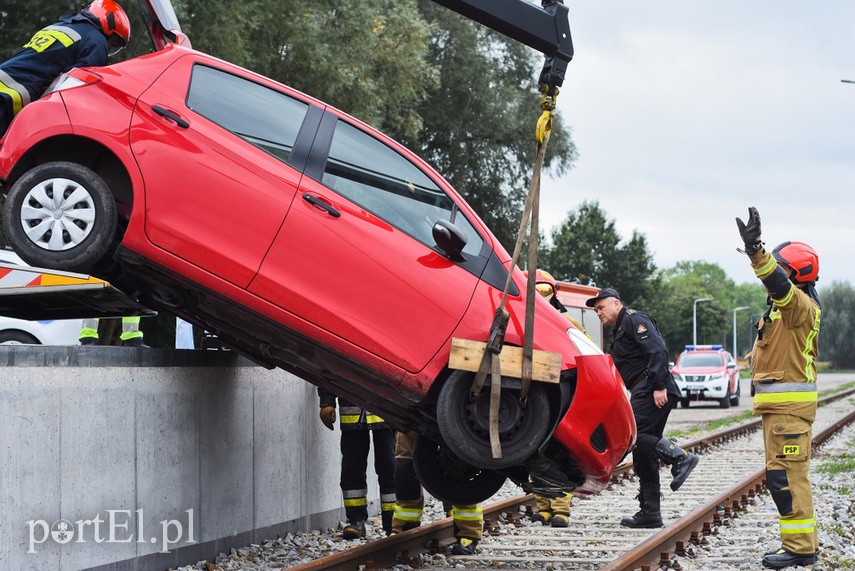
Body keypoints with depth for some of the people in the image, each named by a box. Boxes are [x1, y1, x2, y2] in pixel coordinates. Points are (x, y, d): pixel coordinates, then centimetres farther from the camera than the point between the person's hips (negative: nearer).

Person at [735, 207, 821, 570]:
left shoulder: (801, 305, -15)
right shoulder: (785, 306, 17)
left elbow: (779, 283, -34)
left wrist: (756, 251, -46)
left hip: (791, 403, -11)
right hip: (777, 403, 11)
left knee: (786, 475, -11)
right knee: (784, 475, 14)